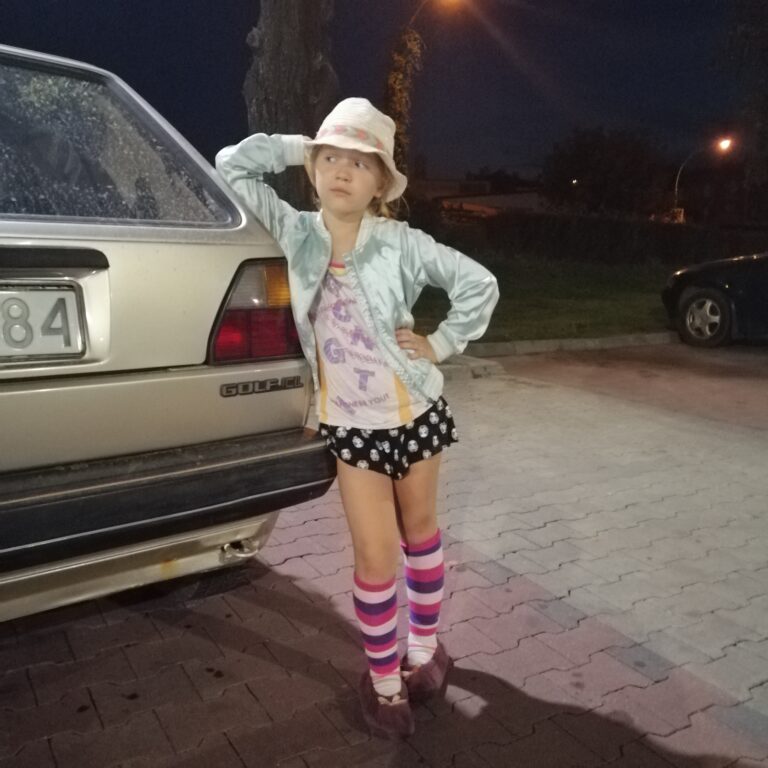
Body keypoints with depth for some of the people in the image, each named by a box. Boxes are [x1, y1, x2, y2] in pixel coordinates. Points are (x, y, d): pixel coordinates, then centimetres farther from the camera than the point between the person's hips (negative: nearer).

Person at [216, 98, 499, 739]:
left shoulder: (401, 244, -12)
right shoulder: (295, 233, -6)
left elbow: (480, 284, -6)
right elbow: (231, 165, -5)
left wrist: (441, 345, -7)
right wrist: (303, 148, -7)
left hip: (413, 413, 0)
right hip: (349, 426, 0)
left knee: (420, 532, 18)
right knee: (376, 556, 1)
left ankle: (424, 646, 41)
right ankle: (383, 680, 24)